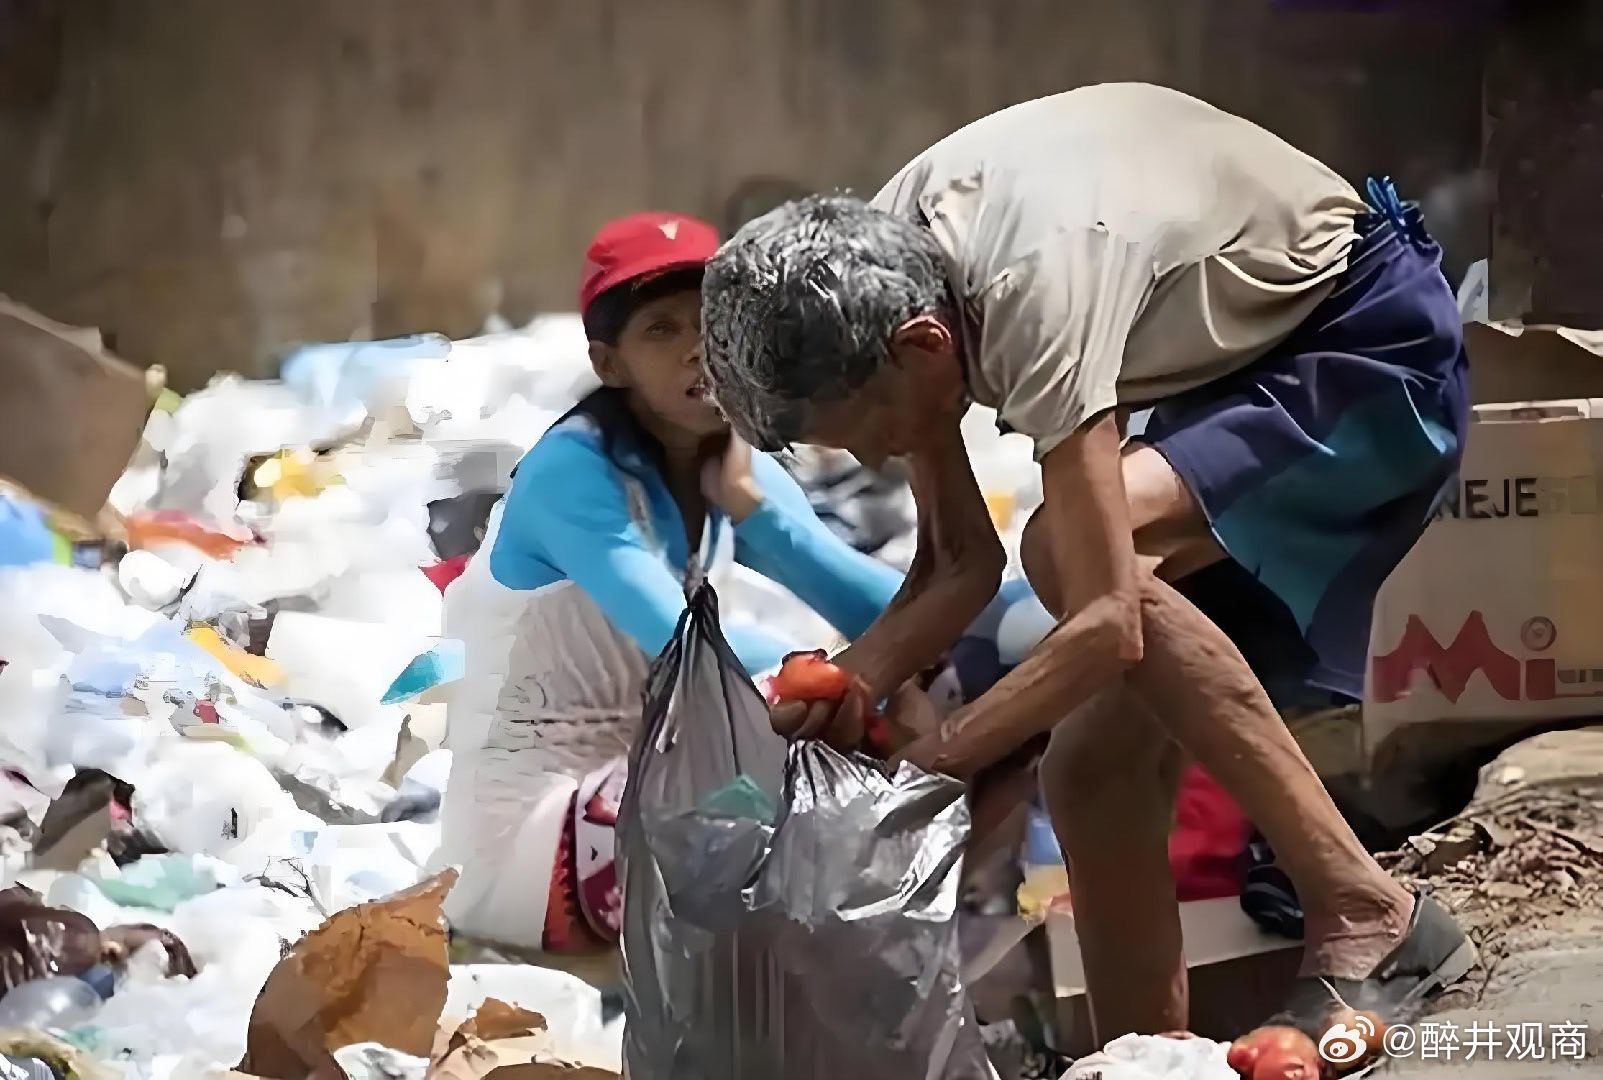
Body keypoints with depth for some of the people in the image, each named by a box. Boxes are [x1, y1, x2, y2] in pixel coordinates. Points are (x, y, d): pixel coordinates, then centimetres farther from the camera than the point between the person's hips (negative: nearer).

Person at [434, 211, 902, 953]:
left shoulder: (740, 473, 5)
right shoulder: (573, 470, -17)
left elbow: (887, 615, -7)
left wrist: (749, 502, -13)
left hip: (635, 787, 8)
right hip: (520, 836, -8)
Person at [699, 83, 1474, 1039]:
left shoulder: (1033, 290, -35)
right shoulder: (874, 283, -10)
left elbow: (1107, 624, -36)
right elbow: (962, 561, -2)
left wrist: (928, 763, -31)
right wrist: (854, 680, -19)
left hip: (1370, 346, -9)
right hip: (1242, 360, 9)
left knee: (1073, 554, -31)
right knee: (1097, 767, -4)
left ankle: (1368, 915, -24)